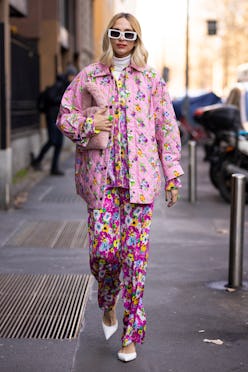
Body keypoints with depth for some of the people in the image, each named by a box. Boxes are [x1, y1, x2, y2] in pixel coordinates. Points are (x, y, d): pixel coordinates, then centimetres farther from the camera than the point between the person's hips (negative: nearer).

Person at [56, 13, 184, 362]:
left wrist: (173, 175, 3)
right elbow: (65, 116, 14)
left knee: (135, 254, -2)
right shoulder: (89, 76, 9)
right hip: (101, 176, 0)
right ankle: (108, 304, 28)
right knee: (102, 250, -6)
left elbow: (167, 128, 8)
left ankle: (131, 335, 11)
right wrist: (88, 124, -8)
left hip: (139, 177, 0)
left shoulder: (151, 79, 8)